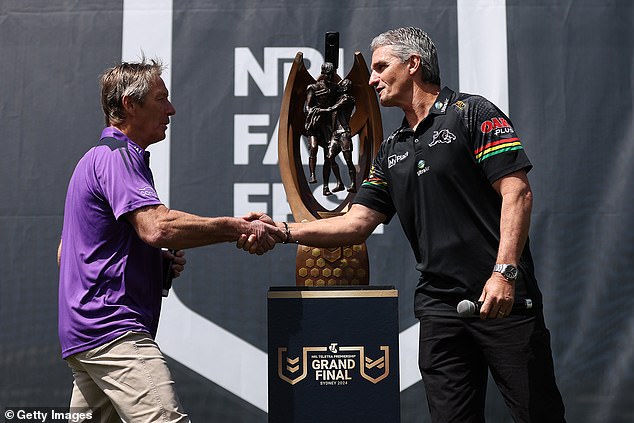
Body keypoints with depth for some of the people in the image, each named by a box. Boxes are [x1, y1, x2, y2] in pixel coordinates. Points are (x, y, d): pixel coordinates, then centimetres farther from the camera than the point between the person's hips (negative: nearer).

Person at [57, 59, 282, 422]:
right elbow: (158, 227, -27)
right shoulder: (116, 155, -9)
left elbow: (66, 252, 28)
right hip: (113, 328, -11)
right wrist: (240, 228, -19)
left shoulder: (97, 158, 24)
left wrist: (160, 260, 16)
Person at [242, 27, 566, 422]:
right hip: (439, 306, 6)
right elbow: (356, 223, 14)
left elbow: (517, 193, -10)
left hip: (502, 297, -5)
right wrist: (283, 230, 3)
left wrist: (505, 271, -20)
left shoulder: (472, 113, -1)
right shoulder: (392, 151, 18)